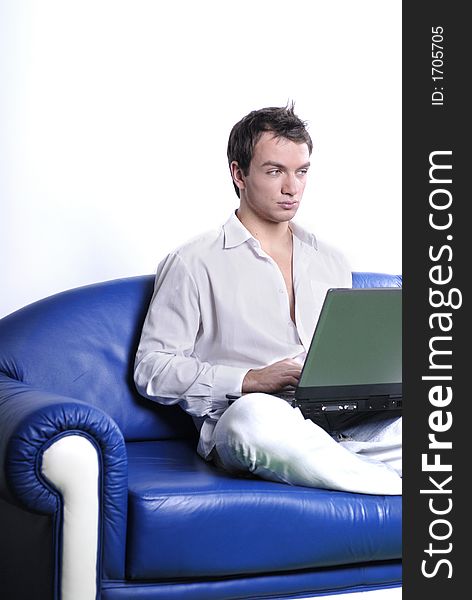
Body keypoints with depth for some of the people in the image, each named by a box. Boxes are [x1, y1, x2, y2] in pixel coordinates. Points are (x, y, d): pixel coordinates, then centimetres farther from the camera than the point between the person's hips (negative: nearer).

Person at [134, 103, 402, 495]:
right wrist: (250, 380, -11)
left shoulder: (332, 262, 24)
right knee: (254, 415, -42)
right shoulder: (194, 264, 7)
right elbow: (151, 369, 1)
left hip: (340, 421, 4)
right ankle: (397, 487, -32)